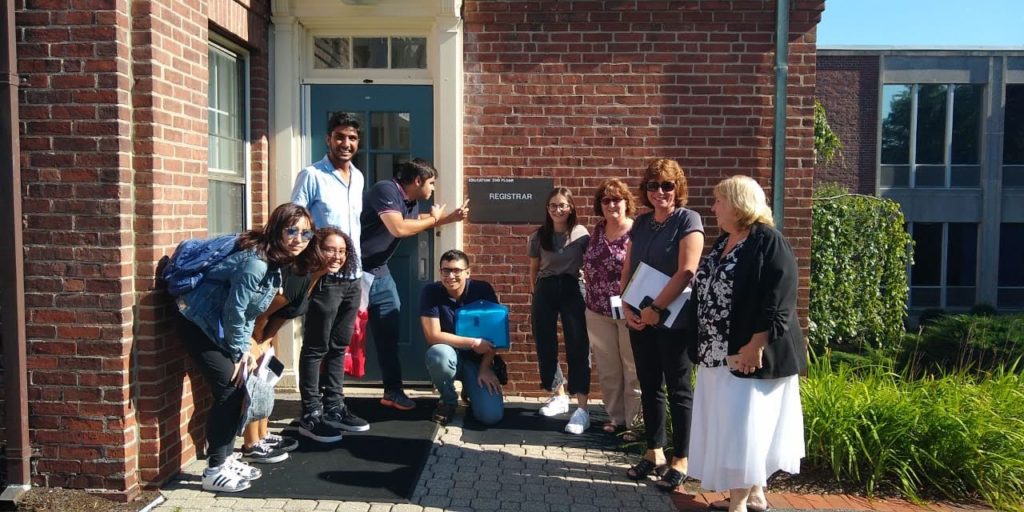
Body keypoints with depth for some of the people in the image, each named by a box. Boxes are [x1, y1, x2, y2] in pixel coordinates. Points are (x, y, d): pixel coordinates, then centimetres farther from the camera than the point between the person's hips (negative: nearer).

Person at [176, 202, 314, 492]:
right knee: (229, 390, -10)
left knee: (237, 390, 10)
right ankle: (214, 471, 1)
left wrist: (245, 349, 2)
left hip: (220, 329, 10)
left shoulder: (275, 262, 3)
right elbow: (234, 310, -23)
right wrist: (240, 352, -10)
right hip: (200, 326, -9)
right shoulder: (255, 262, -27)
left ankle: (226, 459, 23)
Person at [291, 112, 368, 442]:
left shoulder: (358, 177, 12)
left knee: (339, 347, 14)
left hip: (352, 276, 7)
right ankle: (310, 415, 11)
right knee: (316, 348, 2)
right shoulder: (312, 176, -9)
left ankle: (334, 407, 25)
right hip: (324, 276, -7)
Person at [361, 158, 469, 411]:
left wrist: (451, 217, 18)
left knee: (389, 327, 9)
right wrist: (434, 219, -16)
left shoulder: (410, 201, 7)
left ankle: (393, 391, 19)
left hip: (378, 271, 9)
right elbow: (399, 229, -32)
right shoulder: (386, 190, -20)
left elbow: (417, 221, 29)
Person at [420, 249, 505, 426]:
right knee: (438, 354, -38)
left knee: (491, 415, -18)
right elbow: (433, 336, -19)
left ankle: (470, 390, 20)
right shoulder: (431, 292, -14)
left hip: (477, 359, 1)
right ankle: (448, 401, -5)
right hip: (449, 358, -1)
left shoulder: (483, 290, -10)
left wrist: (485, 368, -16)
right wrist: (473, 343, -21)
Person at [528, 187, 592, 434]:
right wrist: (534, 290, 13)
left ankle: (582, 408, -7)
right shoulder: (539, 236, 6)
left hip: (573, 289, -3)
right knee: (545, 346, 8)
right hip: (545, 290, 3)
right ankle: (559, 395, 28)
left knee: (577, 347, -6)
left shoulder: (582, 234, -2)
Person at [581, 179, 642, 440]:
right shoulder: (598, 230, 7)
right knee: (607, 369, 14)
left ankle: (633, 422, 15)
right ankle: (615, 416, 28)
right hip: (598, 311, 6)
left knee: (633, 369, 5)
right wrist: (591, 296, 12)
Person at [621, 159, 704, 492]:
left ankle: (680, 460, 16)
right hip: (640, 320, 6)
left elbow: (686, 271, -17)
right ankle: (654, 452, 26)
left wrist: (656, 309, -18)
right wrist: (627, 308, -3)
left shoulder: (687, 220, -8)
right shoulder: (641, 223, 10)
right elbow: (627, 270, 11)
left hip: (672, 320, -6)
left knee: (677, 390, 5)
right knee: (649, 388, 13)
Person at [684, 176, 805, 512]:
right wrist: (703, 345, 17)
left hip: (749, 354, -9)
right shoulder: (723, 242, 14)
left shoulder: (768, 242, -13)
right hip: (718, 353, 9)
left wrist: (756, 345, -24)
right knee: (727, 425, 14)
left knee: (742, 427, -3)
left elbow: (778, 299, -20)